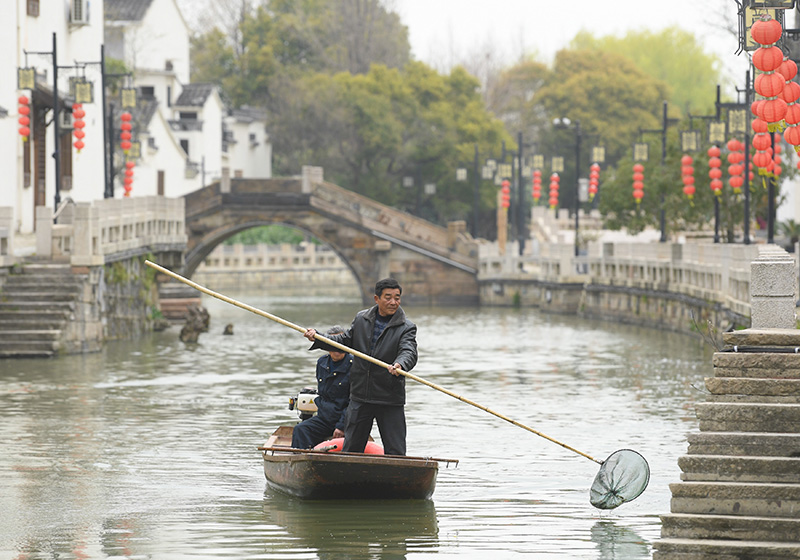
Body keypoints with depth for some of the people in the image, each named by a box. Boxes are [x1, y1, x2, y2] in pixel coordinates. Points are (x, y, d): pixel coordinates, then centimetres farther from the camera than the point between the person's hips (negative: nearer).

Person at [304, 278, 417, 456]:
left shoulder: (406, 328, -5)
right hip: (360, 398, 3)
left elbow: (409, 352, -21)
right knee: (351, 448, 12)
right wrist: (317, 337, 0)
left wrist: (400, 365, -43)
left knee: (396, 453, -2)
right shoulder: (361, 319, 7)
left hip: (390, 401, -3)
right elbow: (344, 341, 15)